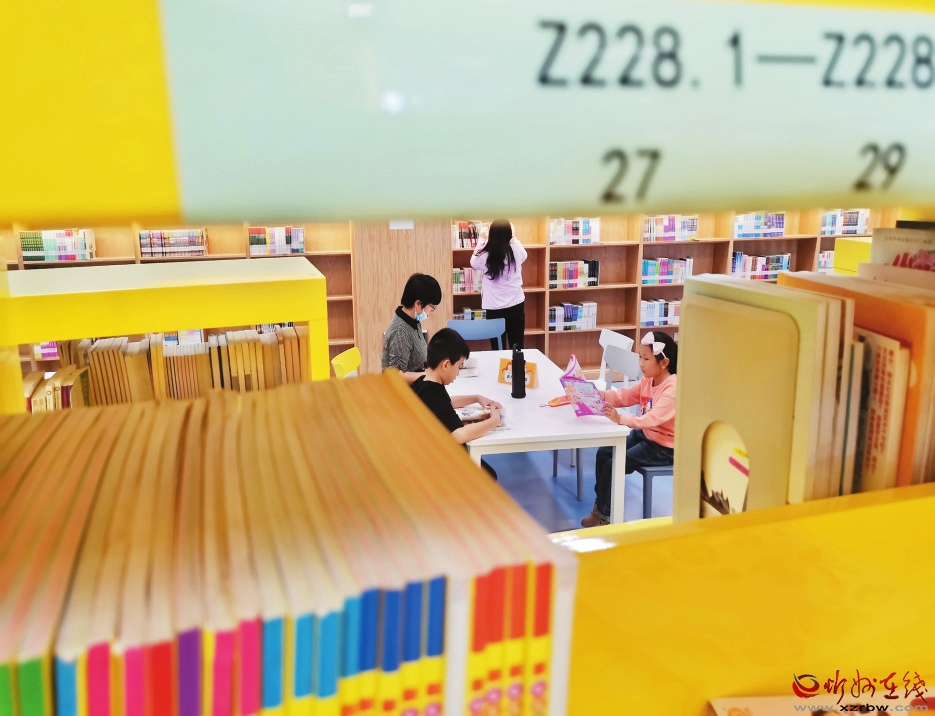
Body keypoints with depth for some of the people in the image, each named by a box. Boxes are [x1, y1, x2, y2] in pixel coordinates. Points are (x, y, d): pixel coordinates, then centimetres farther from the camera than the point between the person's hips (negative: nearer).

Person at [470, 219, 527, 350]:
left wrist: (482, 241, 20)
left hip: (494, 309, -2)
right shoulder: (516, 250, -8)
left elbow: (473, 262, 10)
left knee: (498, 350, 7)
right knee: (517, 347, 12)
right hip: (516, 306, 3)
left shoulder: (485, 256, -15)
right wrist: (513, 238, 32)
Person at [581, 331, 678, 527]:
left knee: (614, 465, -15)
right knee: (603, 453, 3)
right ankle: (601, 505, 15)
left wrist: (620, 419, -46)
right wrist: (600, 394, -18)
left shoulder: (673, 389, -28)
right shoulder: (647, 380, 1)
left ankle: (604, 514, 5)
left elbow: (652, 419, -38)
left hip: (664, 447, -9)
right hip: (644, 435, 10)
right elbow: (624, 396, 1)